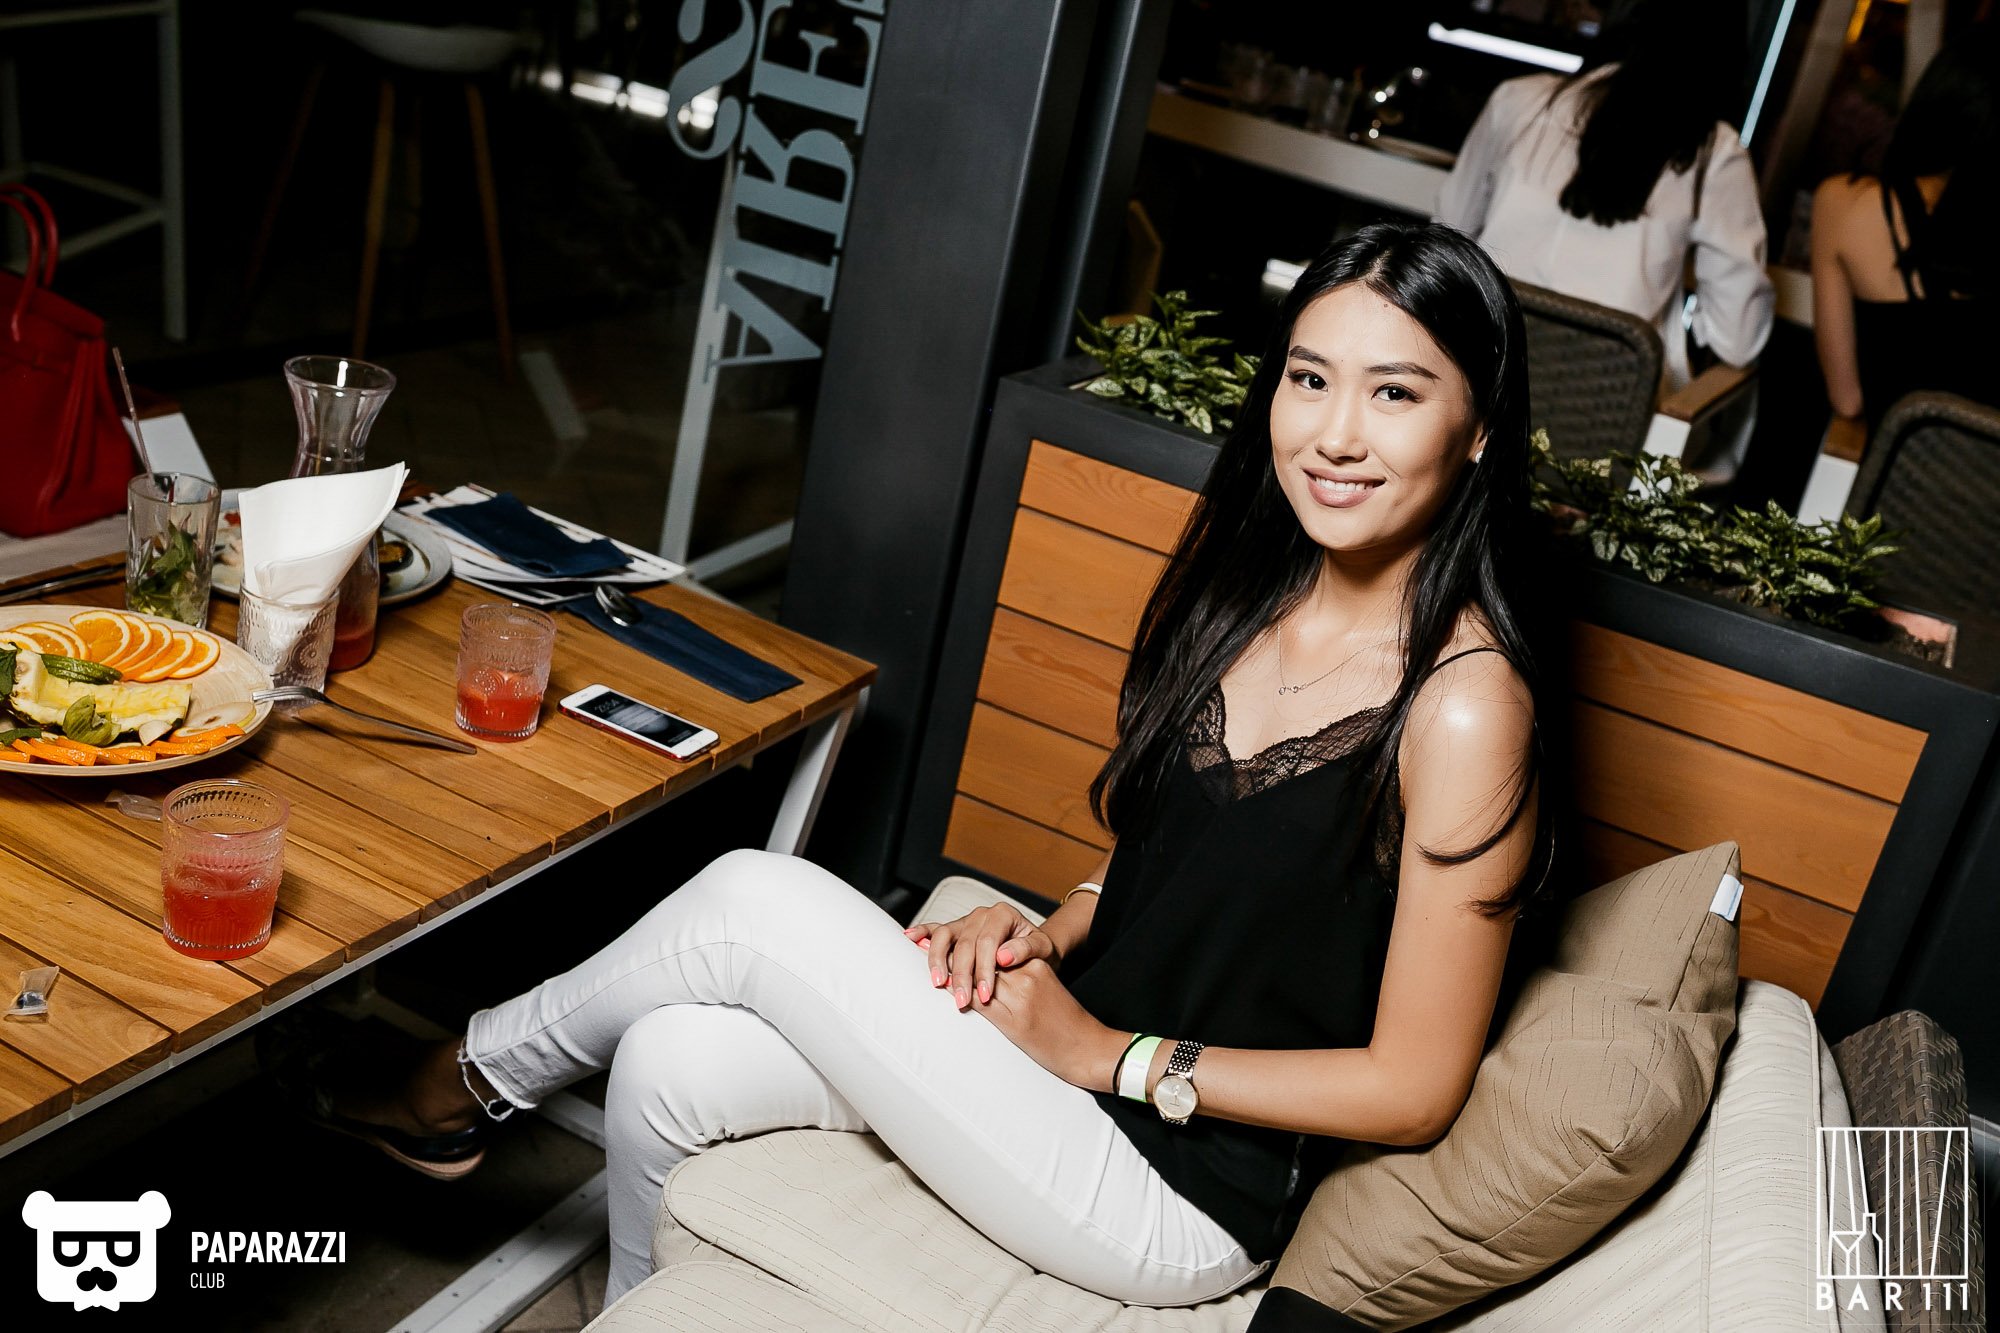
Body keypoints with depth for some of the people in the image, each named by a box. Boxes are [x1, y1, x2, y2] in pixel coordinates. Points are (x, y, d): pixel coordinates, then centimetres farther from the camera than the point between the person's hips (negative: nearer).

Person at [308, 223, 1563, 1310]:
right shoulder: (1248, 595, 2)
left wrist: (1109, 1053, -15)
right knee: (671, 1065, -5)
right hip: (1081, 1037, 7)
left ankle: (468, 1080, 14)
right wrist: (1048, 934, -4)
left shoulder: (1462, 705, -22)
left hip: (1181, 1193, -7)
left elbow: (1414, 1087, -18)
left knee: (757, 902, -15)